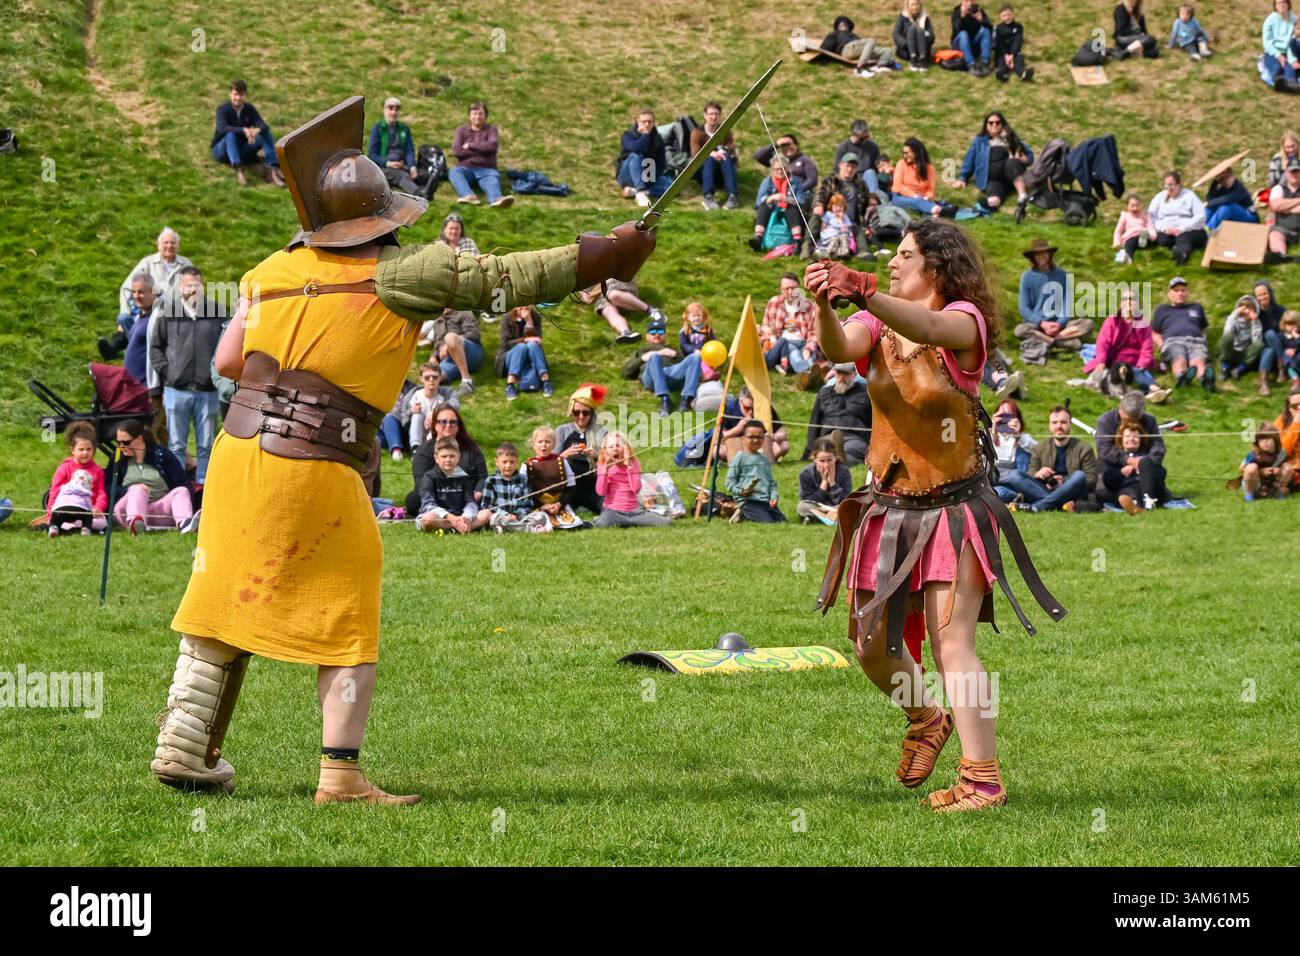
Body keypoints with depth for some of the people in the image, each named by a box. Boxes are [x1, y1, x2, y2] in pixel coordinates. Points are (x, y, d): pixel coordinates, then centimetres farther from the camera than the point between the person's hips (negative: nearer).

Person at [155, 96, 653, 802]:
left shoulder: (271, 273, 7)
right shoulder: (403, 273, -7)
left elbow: (228, 360, 5)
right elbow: (513, 277, -6)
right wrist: (609, 253, 2)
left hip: (239, 452, 5)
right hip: (318, 475, -5)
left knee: (222, 598, 15)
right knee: (347, 618, 6)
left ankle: (184, 747, 18)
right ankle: (340, 774, 1)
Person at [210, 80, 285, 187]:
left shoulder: (250, 109, -3)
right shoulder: (223, 109, -15)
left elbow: (264, 126, -17)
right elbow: (222, 128, -34)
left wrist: (257, 130, -43)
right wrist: (243, 130, -47)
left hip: (241, 150, 4)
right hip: (221, 149, -4)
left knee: (266, 134, -18)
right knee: (231, 135, -36)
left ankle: (273, 169, -35)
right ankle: (238, 170, -55)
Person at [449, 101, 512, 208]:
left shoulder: (491, 130, 11)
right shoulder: (461, 130, 12)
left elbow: (493, 145, -11)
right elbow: (456, 151, -5)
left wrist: (470, 145, -7)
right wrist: (482, 150, -5)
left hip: (486, 169, -1)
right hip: (466, 168, 1)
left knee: (494, 176, -35)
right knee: (454, 171, -33)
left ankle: (496, 199, -70)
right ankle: (468, 196, -61)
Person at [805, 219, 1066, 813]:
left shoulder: (964, 321, -9)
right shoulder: (877, 325, 4)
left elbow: (927, 328, -34)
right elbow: (839, 348, -19)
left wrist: (862, 293, -51)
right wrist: (825, 307, -42)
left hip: (954, 507, -5)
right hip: (889, 508, 5)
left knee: (951, 640, -16)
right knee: (871, 646, 10)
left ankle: (982, 779, -14)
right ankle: (926, 720, 39)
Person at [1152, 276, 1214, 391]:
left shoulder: (1196, 307, 38)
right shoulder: (1162, 309, 33)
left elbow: (1203, 330, 37)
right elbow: (1155, 334, 26)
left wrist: (1204, 341, 12)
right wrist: (1162, 346, 3)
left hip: (1196, 340, 1)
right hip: (1173, 340, -1)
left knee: (1198, 361, -40)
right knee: (1179, 361, -42)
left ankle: (1205, 378, -76)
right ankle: (1181, 377, -78)